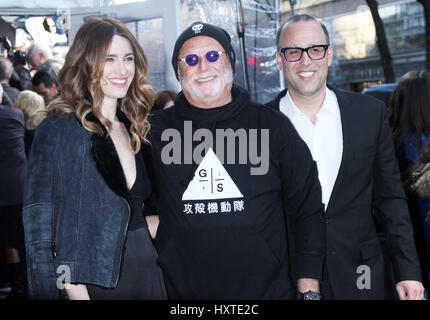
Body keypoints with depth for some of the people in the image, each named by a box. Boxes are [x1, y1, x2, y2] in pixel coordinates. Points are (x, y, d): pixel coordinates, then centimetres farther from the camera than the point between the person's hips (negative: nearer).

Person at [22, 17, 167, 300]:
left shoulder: (133, 130, 9)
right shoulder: (58, 130, -9)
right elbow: (41, 222, -13)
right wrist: (76, 293, -18)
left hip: (146, 272, 6)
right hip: (92, 284, -6)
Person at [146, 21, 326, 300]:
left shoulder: (273, 126, 1)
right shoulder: (156, 131, 2)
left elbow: (308, 211, 1)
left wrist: (308, 290, -4)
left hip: (269, 289, 0)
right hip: (181, 290, 1)